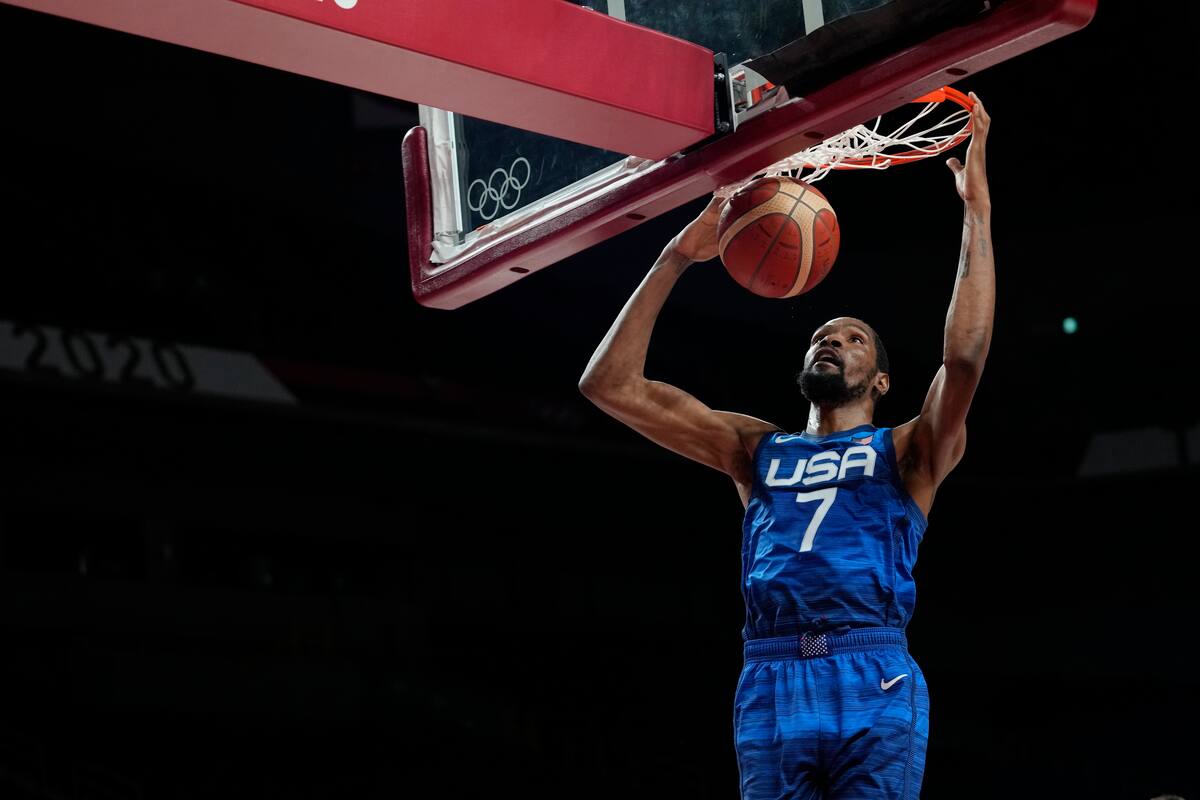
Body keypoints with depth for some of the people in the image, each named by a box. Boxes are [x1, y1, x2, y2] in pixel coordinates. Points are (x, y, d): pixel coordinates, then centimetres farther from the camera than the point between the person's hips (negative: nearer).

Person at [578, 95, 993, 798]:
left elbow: (965, 357, -5)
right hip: (770, 683, 3)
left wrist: (977, 207, -5)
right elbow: (610, 384, 17)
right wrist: (675, 261, 12)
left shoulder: (907, 452, 15)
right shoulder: (758, 449, 22)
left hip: (875, 684, -2)